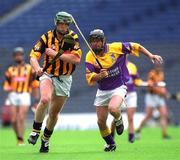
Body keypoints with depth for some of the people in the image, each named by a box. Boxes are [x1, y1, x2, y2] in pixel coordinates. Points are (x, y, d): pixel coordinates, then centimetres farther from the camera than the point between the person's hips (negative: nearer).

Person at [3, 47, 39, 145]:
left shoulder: (30, 69, 9)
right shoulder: (10, 70, 15)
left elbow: (35, 85, 8)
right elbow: (6, 86, 18)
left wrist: (37, 99, 3)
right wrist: (8, 89, -5)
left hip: (24, 95, -3)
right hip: (13, 96, 3)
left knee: (21, 118, -16)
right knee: (14, 120, -2)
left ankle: (21, 139, -16)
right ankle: (18, 137, 19)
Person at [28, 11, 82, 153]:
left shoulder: (73, 38, -8)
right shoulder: (46, 37, -7)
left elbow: (76, 59, -19)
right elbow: (33, 56, -11)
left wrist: (56, 54, -22)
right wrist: (37, 68, -33)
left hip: (64, 79, 1)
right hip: (48, 75, -1)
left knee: (54, 113, 8)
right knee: (45, 99, -31)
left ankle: (46, 139, 31)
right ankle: (35, 131, -16)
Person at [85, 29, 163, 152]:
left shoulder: (116, 47, -13)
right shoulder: (90, 57, -9)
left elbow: (135, 47, -1)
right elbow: (90, 78, -13)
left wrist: (150, 55, -7)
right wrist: (100, 75, -32)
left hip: (119, 87, -3)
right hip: (102, 91, 3)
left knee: (113, 109, -32)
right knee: (101, 122, 3)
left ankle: (118, 119, 5)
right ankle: (110, 144, 29)